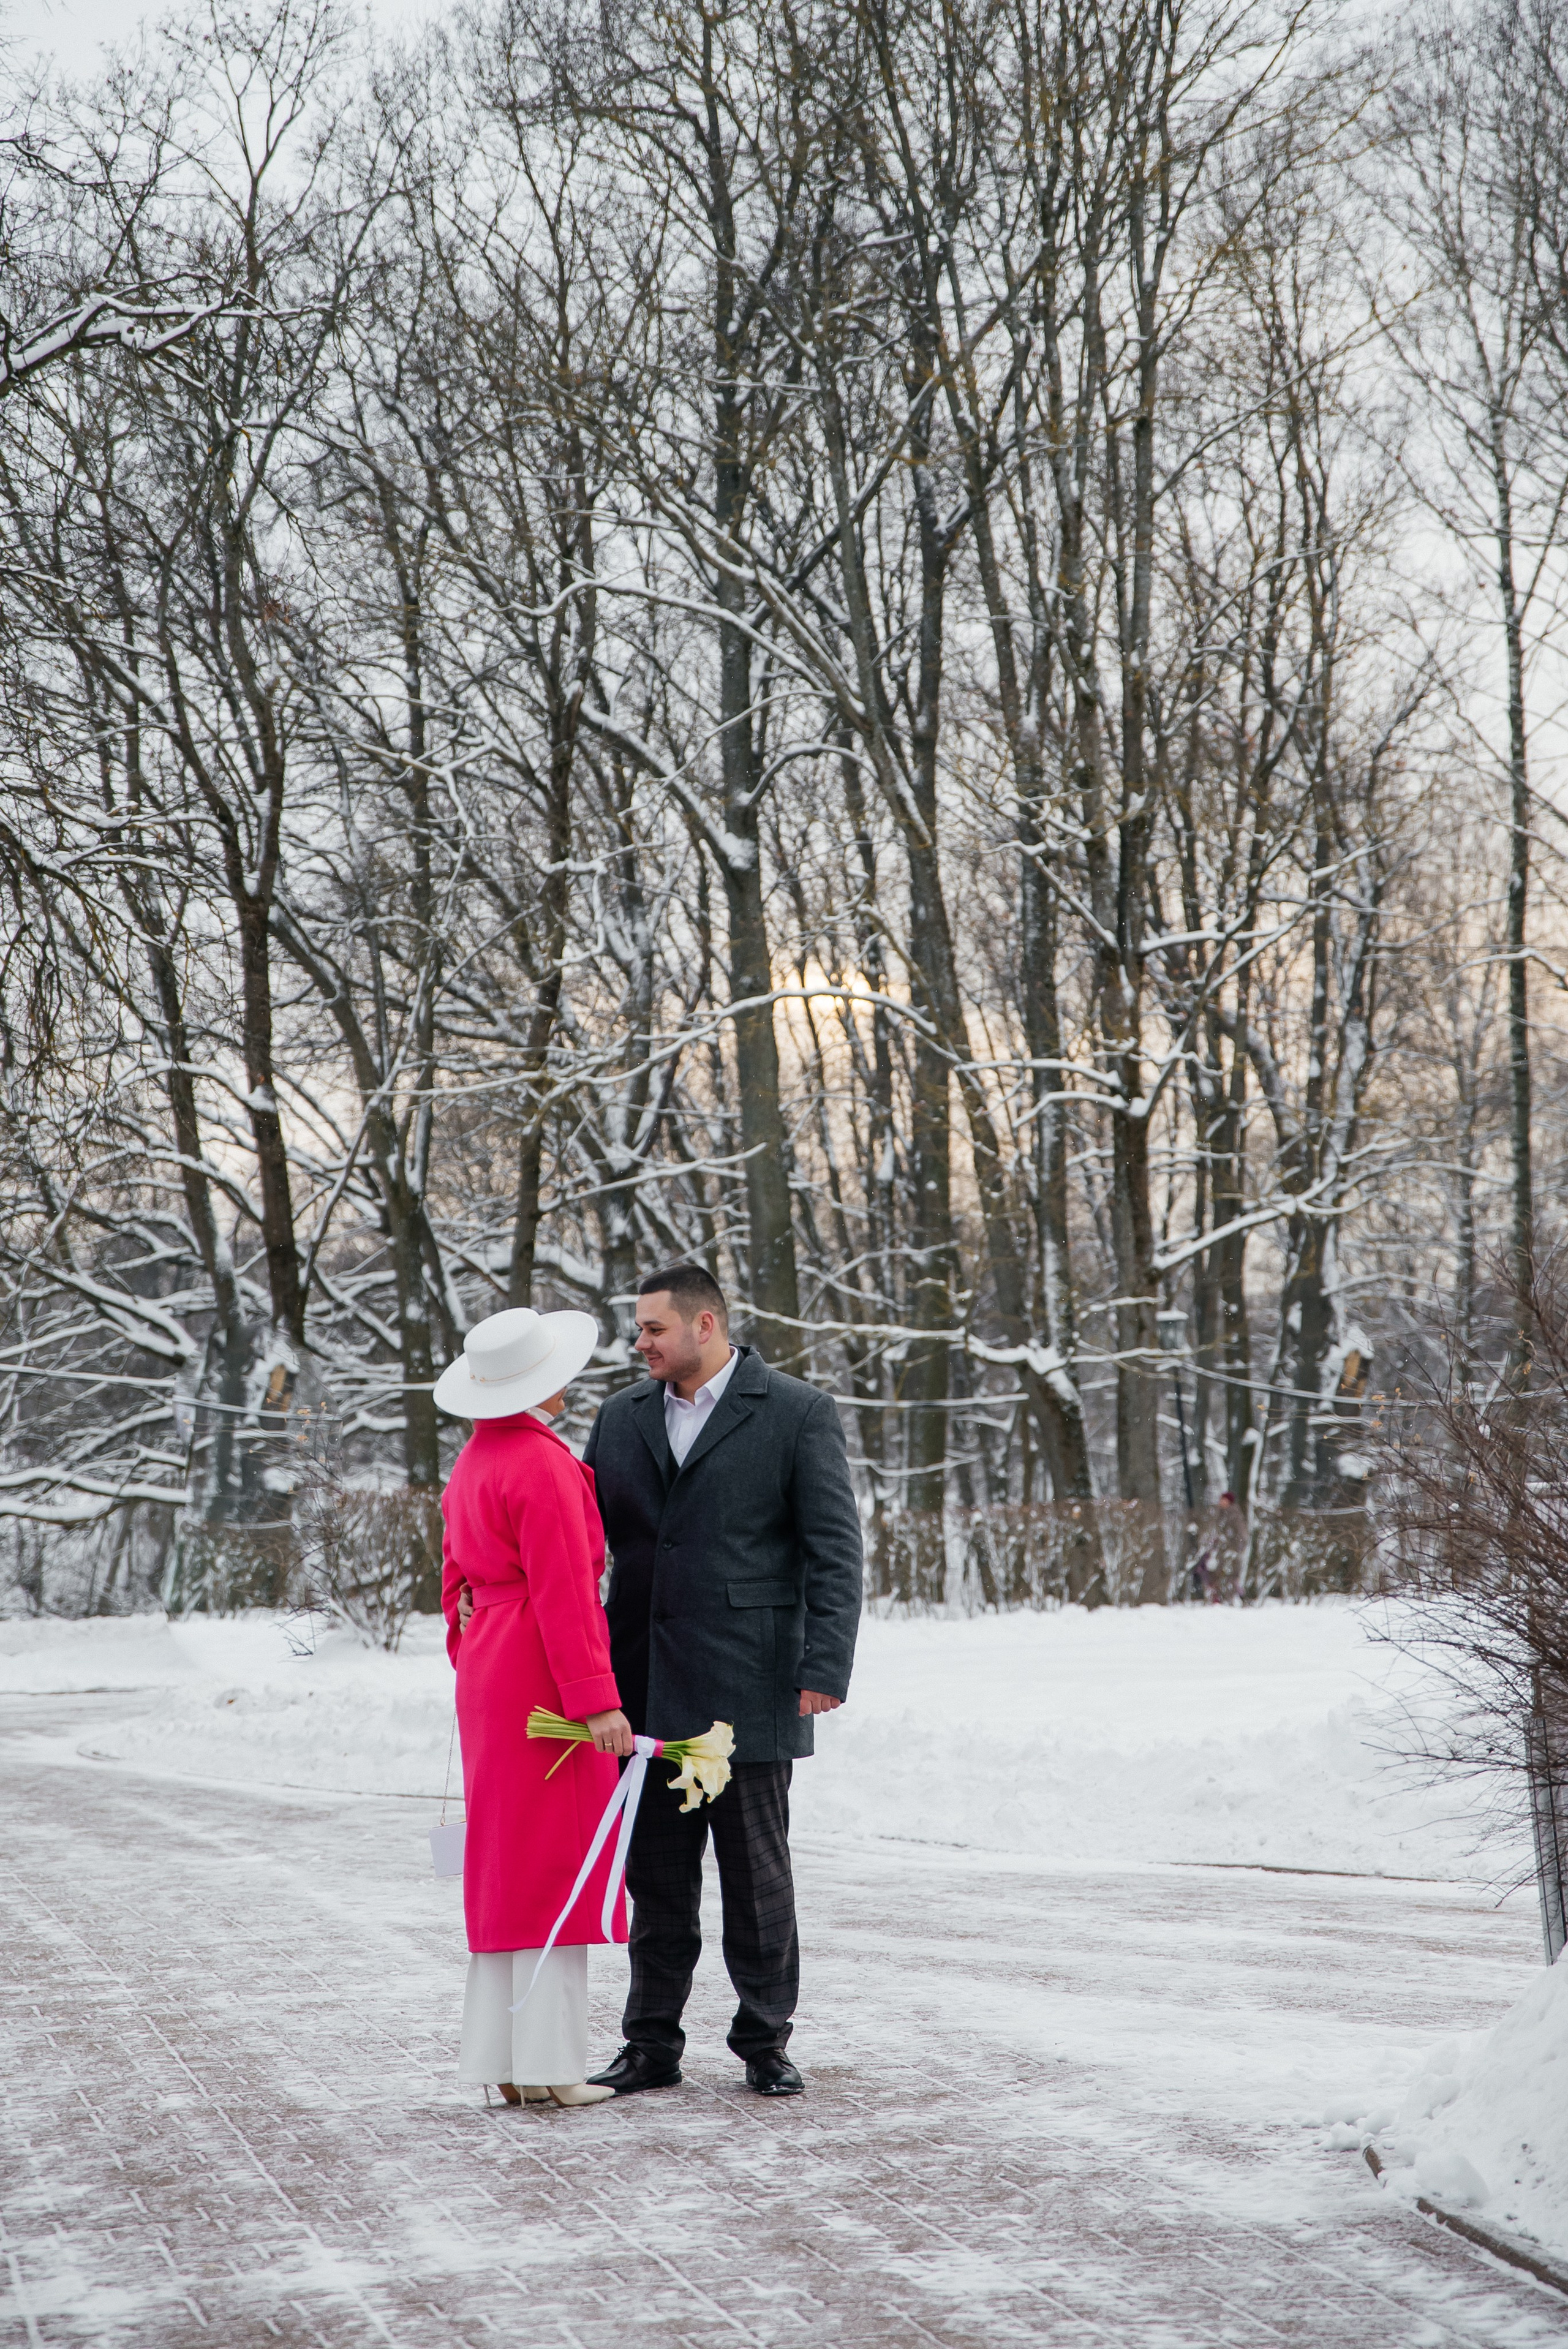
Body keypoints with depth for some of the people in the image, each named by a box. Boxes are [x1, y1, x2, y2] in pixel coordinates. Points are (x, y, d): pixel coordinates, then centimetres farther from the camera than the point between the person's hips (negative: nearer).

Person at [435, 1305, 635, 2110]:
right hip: (546, 1675, -9)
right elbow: (564, 1591, -19)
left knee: (504, 1863, 11)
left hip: (488, 1681, 9)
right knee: (554, 1862, -5)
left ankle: (505, 2061, 14)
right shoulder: (542, 1465, -15)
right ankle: (547, 2066, -3)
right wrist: (595, 1697, -20)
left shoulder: (472, 1463, 14)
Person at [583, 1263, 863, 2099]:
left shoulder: (797, 1414, -3)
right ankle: (652, 2045, 18)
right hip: (644, 1691, 4)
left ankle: (765, 2044, 15)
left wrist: (825, 1667, -14)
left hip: (748, 1687, -4)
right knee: (655, 1875, 9)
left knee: (756, 1873, 4)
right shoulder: (621, 1417, 12)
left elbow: (835, 1550, -6)